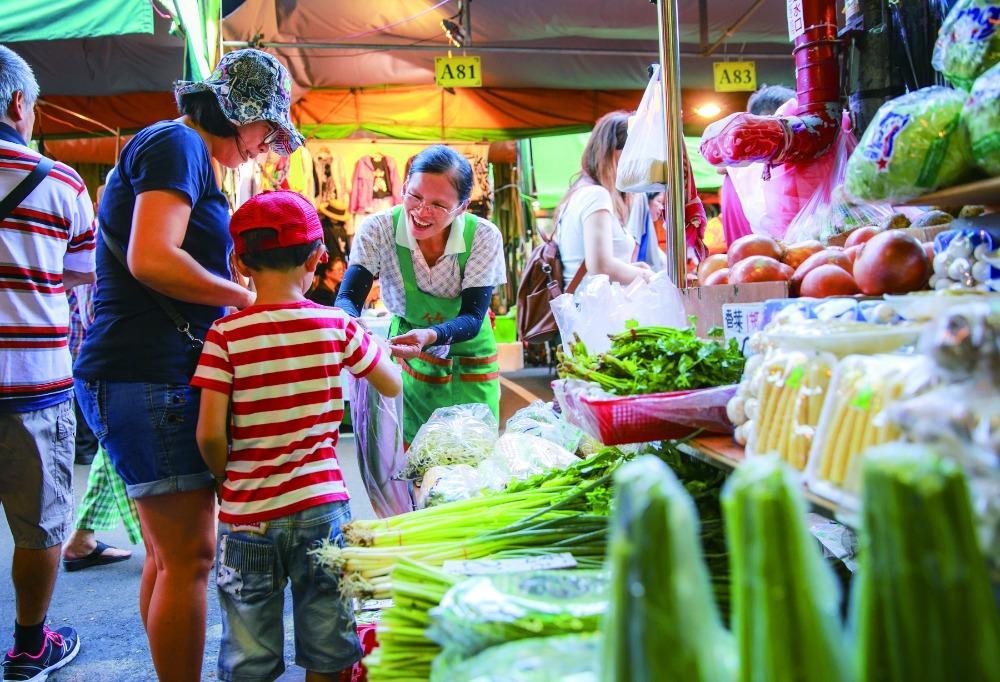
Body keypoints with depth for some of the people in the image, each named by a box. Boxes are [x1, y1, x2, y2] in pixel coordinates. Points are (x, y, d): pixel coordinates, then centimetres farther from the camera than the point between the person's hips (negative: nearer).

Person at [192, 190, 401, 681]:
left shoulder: (226, 334, -9)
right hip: (322, 504, 1)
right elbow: (394, 385, 7)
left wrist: (226, 480, 6)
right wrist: (370, 346, 23)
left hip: (247, 514, 0)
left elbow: (209, 433, -12)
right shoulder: (337, 327, -5)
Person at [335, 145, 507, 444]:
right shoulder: (378, 229, -17)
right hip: (407, 358, 0)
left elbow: (473, 317, -21)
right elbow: (348, 296, -21)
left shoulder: (484, 237, -19)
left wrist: (430, 336, -42)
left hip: (469, 362, 0)